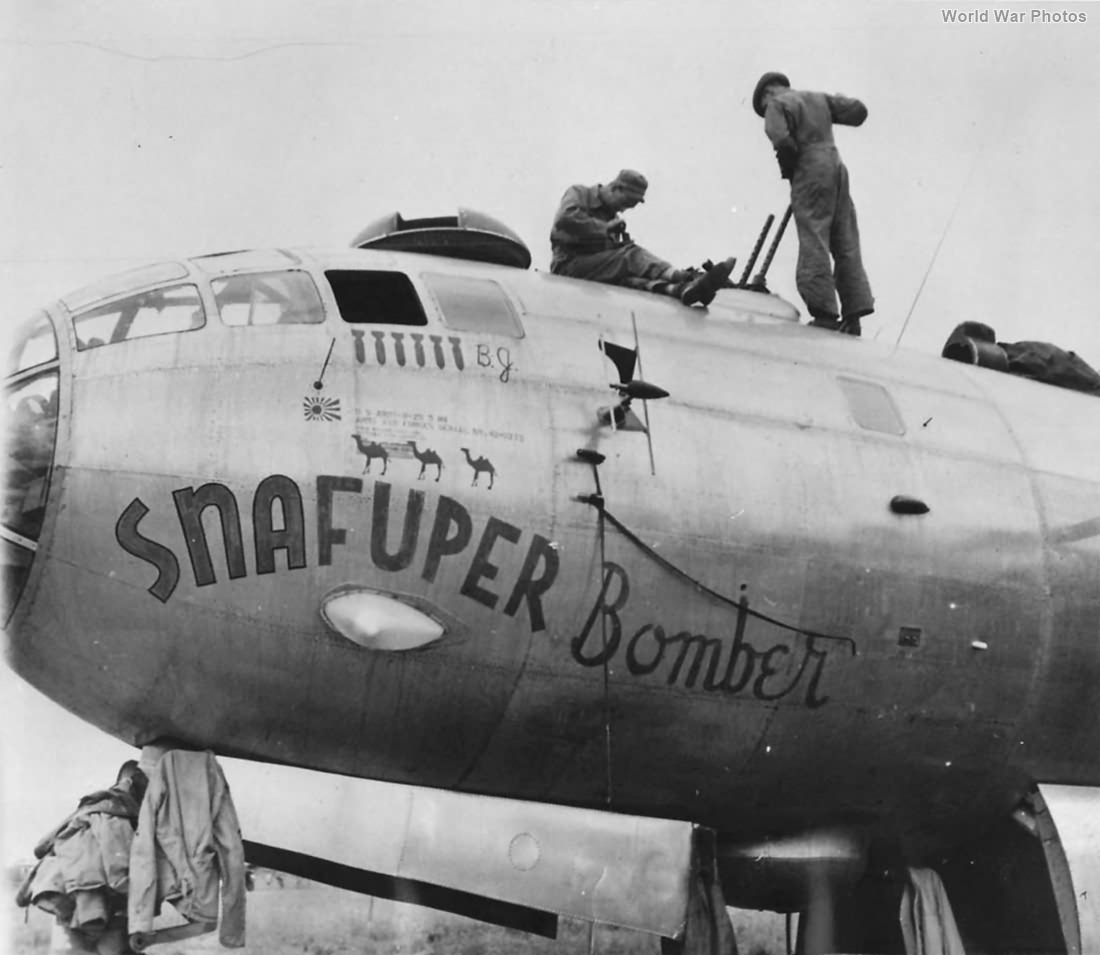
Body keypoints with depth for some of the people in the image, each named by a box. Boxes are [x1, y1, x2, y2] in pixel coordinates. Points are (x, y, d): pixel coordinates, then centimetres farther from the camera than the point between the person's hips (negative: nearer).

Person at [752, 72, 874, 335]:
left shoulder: (777, 104, -2)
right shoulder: (819, 98, 18)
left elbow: (782, 141, -17)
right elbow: (858, 111, 15)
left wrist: (788, 170, -1)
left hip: (810, 173, -7)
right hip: (836, 168, 7)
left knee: (814, 245, -8)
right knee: (846, 246, 5)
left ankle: (824, 314, -15)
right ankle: (853, 315, 3)